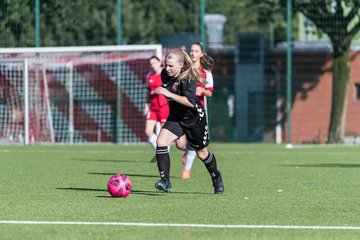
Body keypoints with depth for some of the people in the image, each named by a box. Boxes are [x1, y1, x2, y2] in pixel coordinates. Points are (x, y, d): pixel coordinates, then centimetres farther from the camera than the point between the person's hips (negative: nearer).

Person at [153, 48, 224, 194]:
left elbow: (191, 102, -39)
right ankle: (165, 183, -19)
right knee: (161, 142, -20)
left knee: (201, 153, 12)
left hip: (194, 118, -5)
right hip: (176, 117, 5)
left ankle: (216, 177, 43)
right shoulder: (165, 74, -6)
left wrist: (169, 94, -43)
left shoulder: (187, 79, -27)